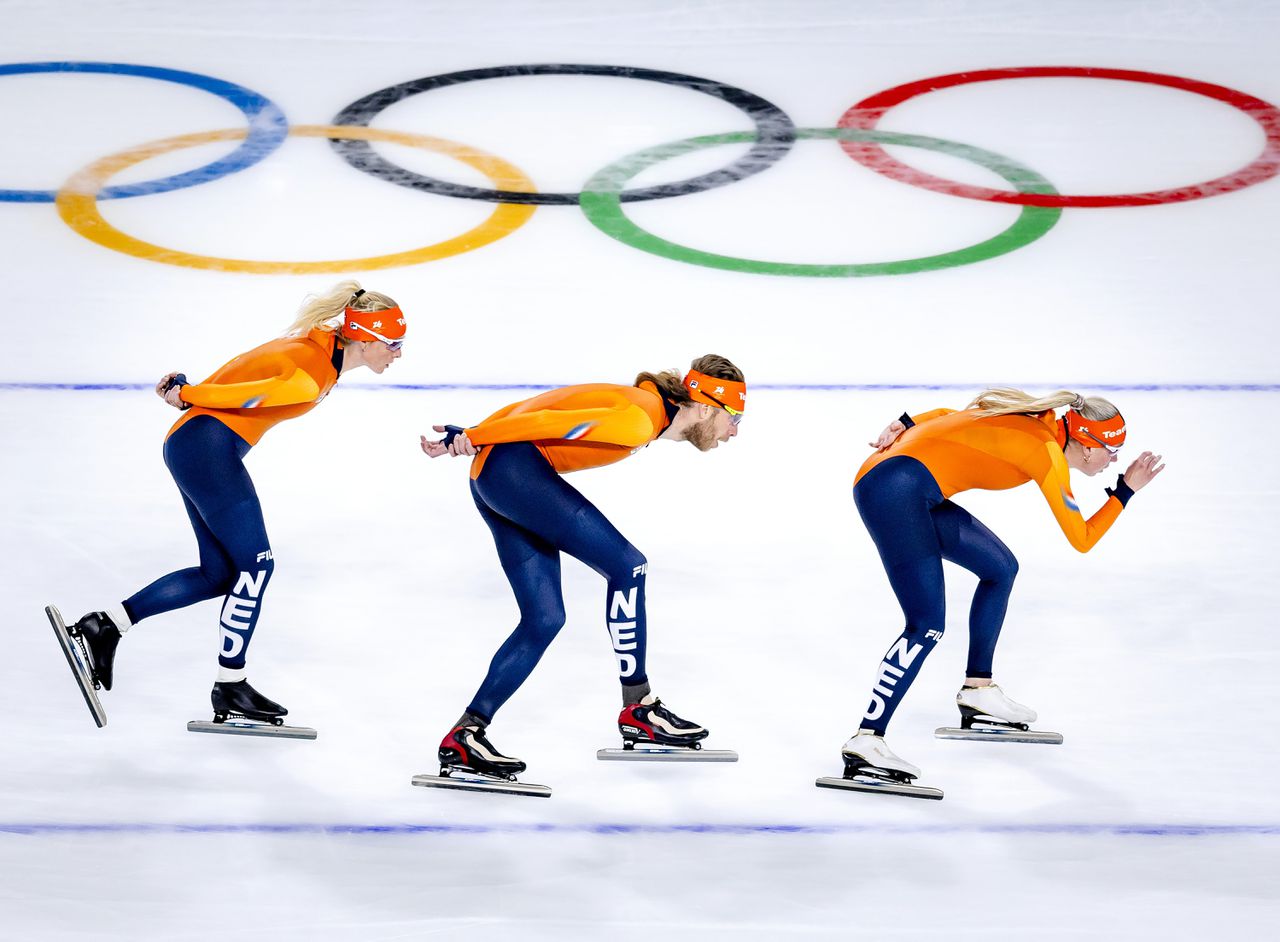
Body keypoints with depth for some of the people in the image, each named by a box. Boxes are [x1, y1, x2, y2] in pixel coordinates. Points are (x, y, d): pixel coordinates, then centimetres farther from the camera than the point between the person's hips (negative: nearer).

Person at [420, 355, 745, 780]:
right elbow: (551, 422, -19)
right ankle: (637, 710, 0)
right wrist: (473, 439, -17)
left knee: (544, 619, 7)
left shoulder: (643, 405, 16)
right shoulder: (639, 421, -15)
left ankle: (465, 736, 6)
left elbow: (527, 409, 13)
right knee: (627, 566, -9)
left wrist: (470, 435, 5)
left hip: (491, 481, 11)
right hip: (514, 465, -11)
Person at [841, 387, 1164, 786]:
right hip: (896, 488, -10)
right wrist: (1126, 490, 4)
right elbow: (1082, 540, -2)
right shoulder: (1048, 454, -8)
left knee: (1000, 568, 19)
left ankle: (977, 690, 28)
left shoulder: (1037, 425, 15)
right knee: (927, 627, -16)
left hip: (915, 496, 10)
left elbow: (948, 416, 17)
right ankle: (866, 740, -22)